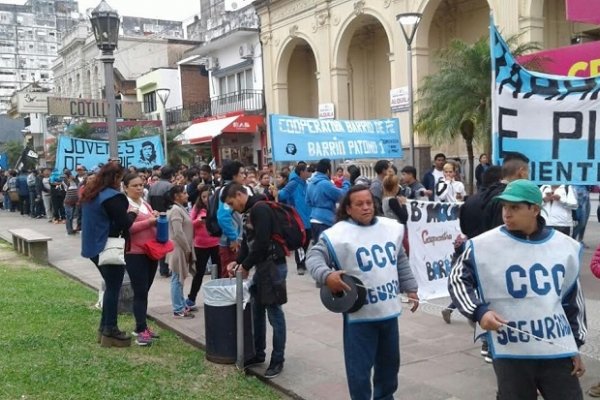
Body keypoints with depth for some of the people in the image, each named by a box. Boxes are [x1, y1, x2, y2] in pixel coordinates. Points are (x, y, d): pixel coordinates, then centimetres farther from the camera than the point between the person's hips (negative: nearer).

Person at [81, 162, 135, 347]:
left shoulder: (90, 194, 11)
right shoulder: (112, 196, -19)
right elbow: (125, 223, -20)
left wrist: (125, 215, 15)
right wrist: (132, 214, 0)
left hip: (94, 246, 9)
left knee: (110, 287, 19)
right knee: (113, 289, 1)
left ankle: (105, 327, 24)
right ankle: (110, 331, 6)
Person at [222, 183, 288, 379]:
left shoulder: (260, 209, -18)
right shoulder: (250, 211, 14)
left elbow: (262, 242, -24)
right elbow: (249, 241, 18)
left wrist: (246, 265, -14)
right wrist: (238, 261, 4)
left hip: (273, 265, -10)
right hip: (262, 265, 10)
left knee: (274, 313, -2)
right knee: (257, 311, 16)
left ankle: (278, 360, 8)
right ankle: (258, 354, 28)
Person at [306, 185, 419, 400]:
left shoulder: (391, 227, 6)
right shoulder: (338, 233, -15)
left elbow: (401, 262, 17)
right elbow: (314, 256, -16)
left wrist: (411, 289, 18)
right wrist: (326, 275, -34)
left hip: (389, 309, 6)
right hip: (360, 313, -6)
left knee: (389, 361, 22)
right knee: (359, 366, 2)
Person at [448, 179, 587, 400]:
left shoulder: (566, 246, 5)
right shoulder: (483, 245, -9)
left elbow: (572, 299, 15)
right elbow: (458, 280, 1)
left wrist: (576, 344, 16)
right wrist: (479, 311, -15)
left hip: (558, 350, 3)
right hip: (510, 351, -3)